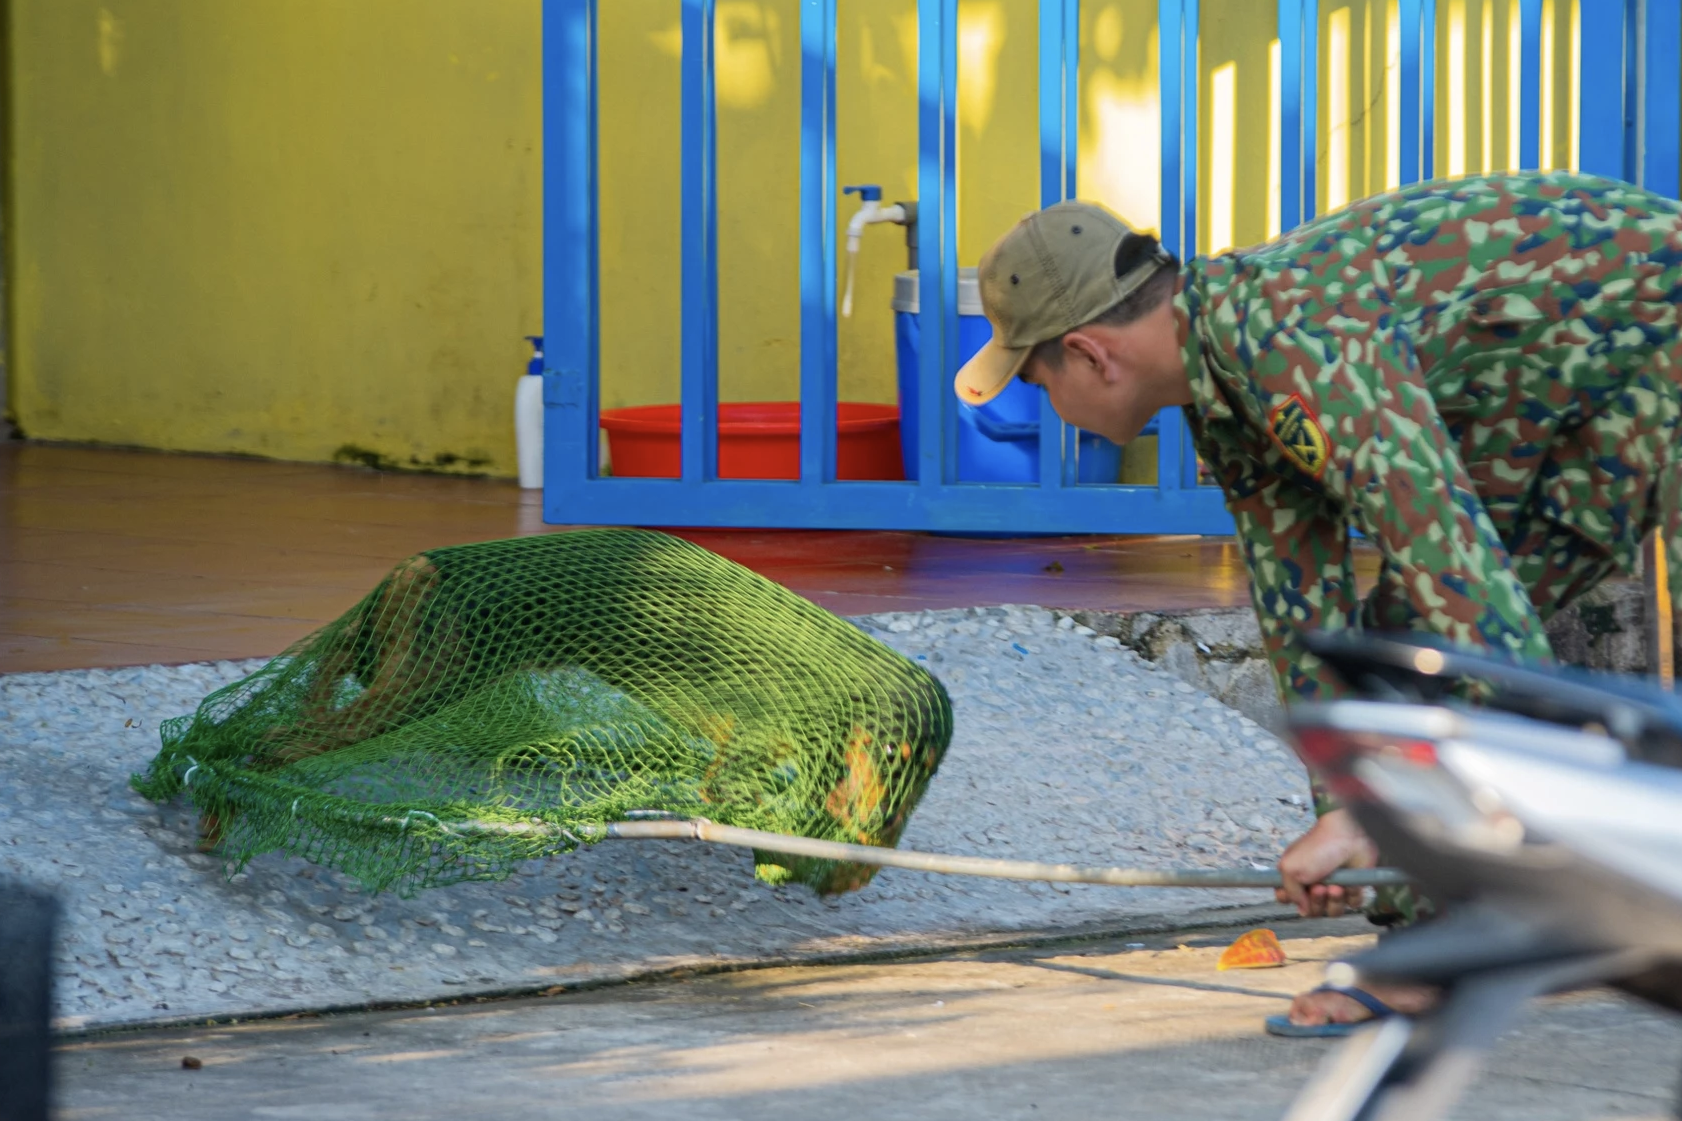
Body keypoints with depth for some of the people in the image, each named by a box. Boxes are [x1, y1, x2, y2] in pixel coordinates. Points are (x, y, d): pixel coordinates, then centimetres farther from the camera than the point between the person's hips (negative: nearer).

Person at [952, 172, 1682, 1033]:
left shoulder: (1295, 344, -30)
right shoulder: (1224, 388, 3)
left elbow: (1440, 540, -37)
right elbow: (1303, 605, 5)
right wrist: (1347, 814, -1)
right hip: (1591, 419, 10)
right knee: (1412, 634, 7)